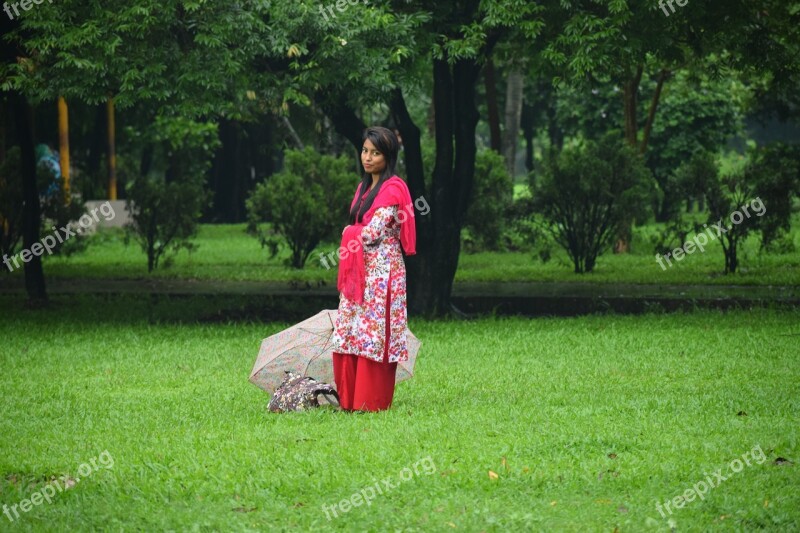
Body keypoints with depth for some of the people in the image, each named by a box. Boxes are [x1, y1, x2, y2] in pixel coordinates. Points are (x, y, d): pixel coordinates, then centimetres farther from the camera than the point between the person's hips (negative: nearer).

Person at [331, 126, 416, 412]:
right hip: (359, 272, 8)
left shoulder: (392, 189, -9)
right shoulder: (364, 188, 17)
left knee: (372, 336, -7)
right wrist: (354, 234, 0)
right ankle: (349, 400, 9)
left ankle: (372, 402, -2)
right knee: (348, 335, 4)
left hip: (381, 272, -8)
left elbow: (372, 233, -15)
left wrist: (350, 232, 2)